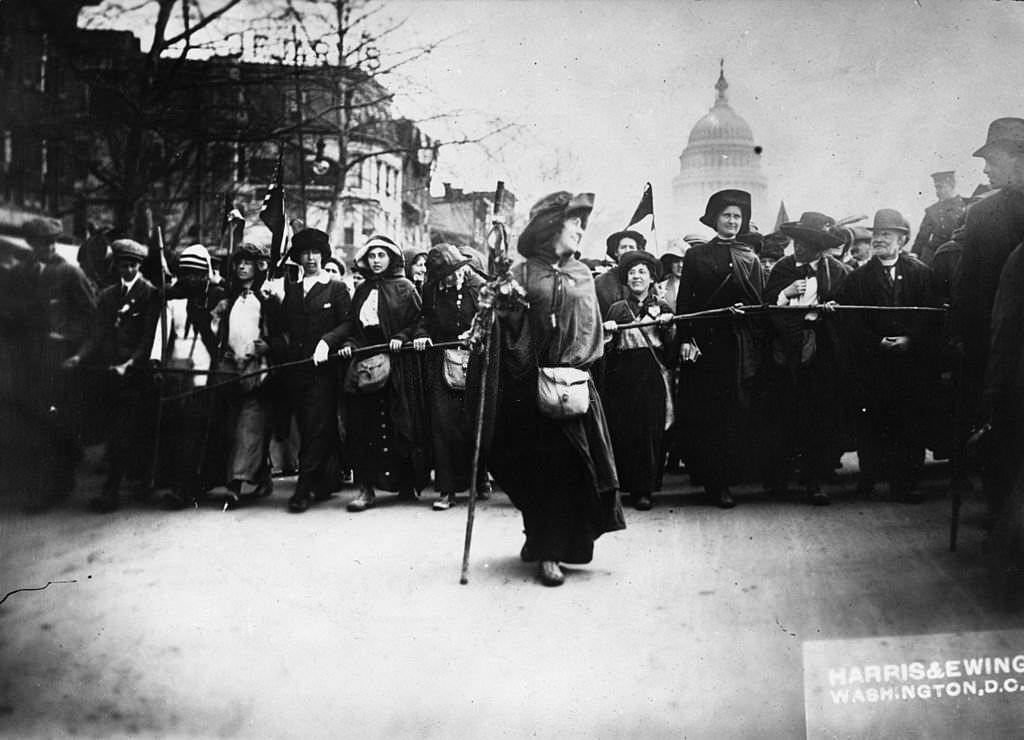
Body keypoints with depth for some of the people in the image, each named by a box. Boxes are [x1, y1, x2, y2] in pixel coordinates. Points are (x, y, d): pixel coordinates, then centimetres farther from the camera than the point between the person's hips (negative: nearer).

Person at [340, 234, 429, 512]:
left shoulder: (404, 288, 4)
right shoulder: (362, 291, 17)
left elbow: (419, 321, 0)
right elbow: (355, 326, 20)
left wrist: (402, 337, -15)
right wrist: (350, 344, 2)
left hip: (397, 364, -4)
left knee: (398, 424, -3)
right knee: (363, 424, -4)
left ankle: (406, 482, 9)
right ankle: (366, 487, -4)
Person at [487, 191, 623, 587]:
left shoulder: (582, 275, 14)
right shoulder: (523, 273, 2)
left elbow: (591, 326, 13)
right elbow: (510, 327, -2)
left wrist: (575, 366, 2)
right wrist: (505, 303, -21)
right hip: (530, 383, -3)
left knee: (569, 465, 0)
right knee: (539, 464, -2)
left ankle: (549, 547, 12)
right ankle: (545, 546, 8)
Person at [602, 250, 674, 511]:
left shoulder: (662, 307, 10)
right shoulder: (617, 309, 12)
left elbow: (671, 345, 3)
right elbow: (608, 348, 6)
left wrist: (667, 326, -14)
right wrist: (607, 331, -12)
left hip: (653, 374, -1)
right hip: (623, 374, 1)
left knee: (650, 430, -5)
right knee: (622, 429, -3)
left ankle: (644, 489, 1)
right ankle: (624, 482, 10)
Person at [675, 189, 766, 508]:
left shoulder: (751, 259, 13)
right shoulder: (696, 256, 6)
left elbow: (760, 303, 10)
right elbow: (684, 302, 2)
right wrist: (684, 339, -9)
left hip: (742, 346, 2)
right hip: (706, 342, -2)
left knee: (738, 412, 1)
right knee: (706, 412, -3)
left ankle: (727, 475, 11)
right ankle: (715, 479, 2)